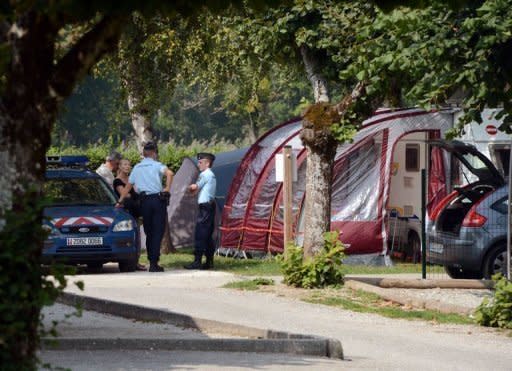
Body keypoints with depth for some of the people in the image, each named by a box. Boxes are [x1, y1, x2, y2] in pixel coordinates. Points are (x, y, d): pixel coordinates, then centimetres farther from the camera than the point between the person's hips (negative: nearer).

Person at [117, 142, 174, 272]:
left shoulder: (136, 168, 12)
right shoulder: (156, 165, -1)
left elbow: (128, 186, 15)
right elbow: (169, 173, -21)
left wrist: (120, 201, 21)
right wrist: (167, 188, -14)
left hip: (145, 201, 4)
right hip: (158, 199, -4)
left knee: (149, 232, 14)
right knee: (158, 232, -3)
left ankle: (151, 261, 14)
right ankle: (154, 263, -10)